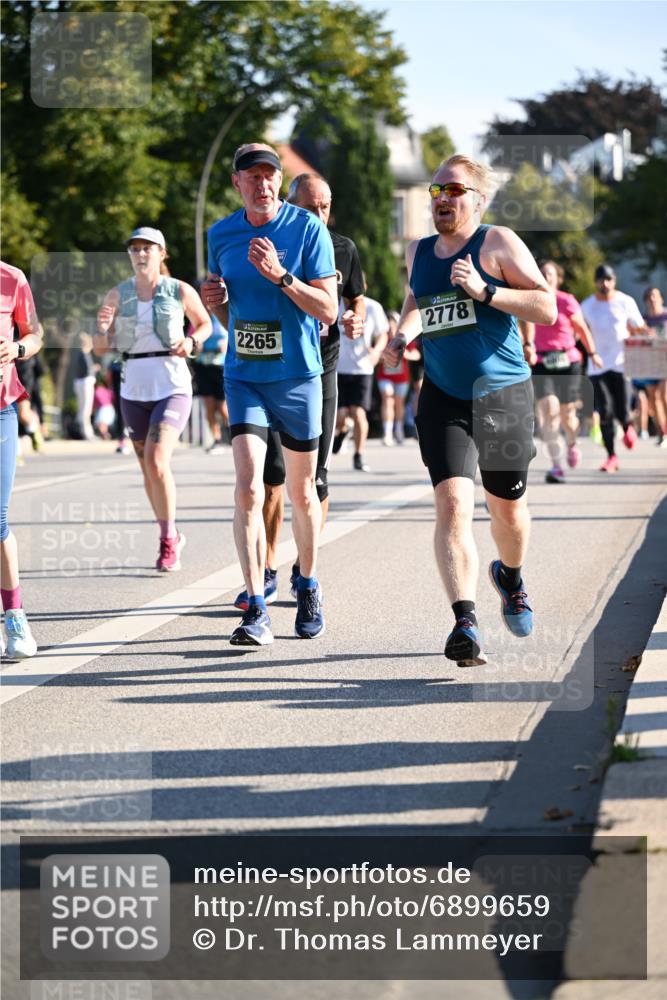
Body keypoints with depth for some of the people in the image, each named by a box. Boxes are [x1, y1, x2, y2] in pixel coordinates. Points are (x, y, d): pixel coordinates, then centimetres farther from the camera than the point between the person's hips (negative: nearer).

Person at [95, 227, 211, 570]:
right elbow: (101, 348, 3)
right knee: (148, 469, 12)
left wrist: (191, 342, -6)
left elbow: (205, 323, 14)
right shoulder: (117, 295, 3)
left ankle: (168, 540, -7)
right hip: (134, 388, 4)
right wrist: (103, 328, -18)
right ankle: (171, 537, 30)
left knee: (156, 461, -20)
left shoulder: (180, 291, -3)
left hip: (172, 386, -4)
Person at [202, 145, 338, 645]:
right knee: (248, 489, -13)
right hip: (244, 375, 2)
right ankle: (257, 610, -13)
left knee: (302, 492, 10)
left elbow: (327, 309, -11)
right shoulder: (221, 234, 5)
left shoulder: (308, 229, -7)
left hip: (298, 375, -2)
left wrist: (280, 276, -24)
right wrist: (215, 300, -6)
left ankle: (309, 589, 32)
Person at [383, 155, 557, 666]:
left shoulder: (497, 243, -6)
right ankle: (466, 623, -24)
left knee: (507, 508, 12)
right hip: (443, 398, 2)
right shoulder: (418, 253, 9)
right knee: (452, 503, -17)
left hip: (504, 394, -2)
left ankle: (510, 577, 46)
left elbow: (547, 308, -14)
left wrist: (483, 291, -23)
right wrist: (402, 335, 11)